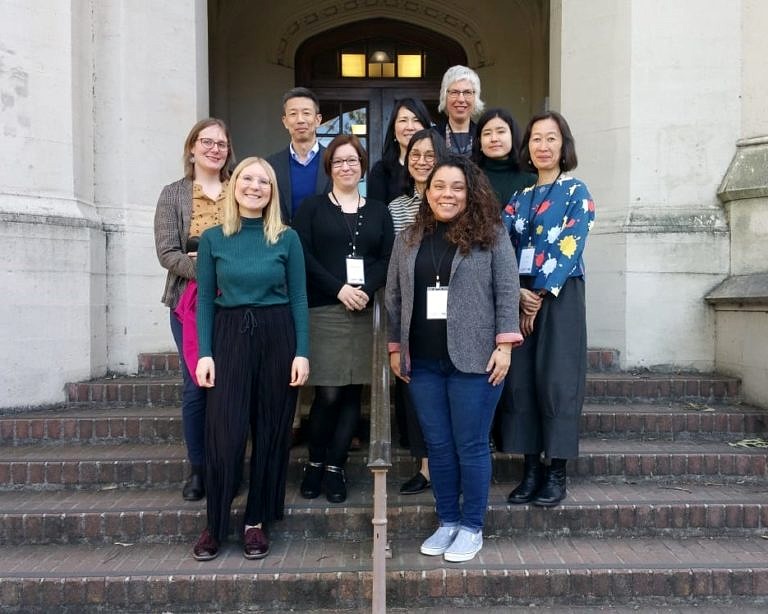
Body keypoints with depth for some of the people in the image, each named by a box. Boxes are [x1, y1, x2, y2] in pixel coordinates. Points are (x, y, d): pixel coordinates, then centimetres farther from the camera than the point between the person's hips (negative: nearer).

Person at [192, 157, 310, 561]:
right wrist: (205, 353, -5)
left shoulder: (287, 238, 2)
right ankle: (214, 524, 15)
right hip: (229, 337, 0)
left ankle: (256, 521, 21)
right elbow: (204, 299, 4)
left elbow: (298, 298, 2)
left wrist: (302, 353, -5)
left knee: (270, 432, 6)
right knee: (224, 433, -2)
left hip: (277, 337, 0)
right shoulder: (213, 238, 4)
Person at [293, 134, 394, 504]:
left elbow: (388, 260, 6)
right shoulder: (312, 208, 8)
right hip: (323, 310, -3)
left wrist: (366, 290, -11)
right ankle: (314, 463, 13)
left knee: (352, 392, 3)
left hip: (366, 312, 3)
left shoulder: (378, 211, 16)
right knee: (328, 394, -7)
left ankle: (335, 467, 14)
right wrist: (340, 289, -13)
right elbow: (304, 256, -3)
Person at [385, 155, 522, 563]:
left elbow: (507, 293, -3)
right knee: (438, 446, 11)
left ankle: (471, 528, 18)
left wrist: (504, 345, -10)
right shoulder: (408, 239, 11)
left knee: (471, 446, 3)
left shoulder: (490, 235, 0)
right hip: (423, 362, 4)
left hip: (473, 359, -4)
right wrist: (395, 347, 10)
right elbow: (394, 297, 13)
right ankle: (446, 522, 25)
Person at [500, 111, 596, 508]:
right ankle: (530, 469, 13)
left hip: (559, 296, -4)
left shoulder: (576, 193, 2)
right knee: (520, 380, 3)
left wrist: (539, 295, -12)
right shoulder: (520, 197, 15)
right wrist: (518, 292, -11)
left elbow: (568, 250, -9)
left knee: (556, 381, -4)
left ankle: (557, 473, 7)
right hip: (520, 295, 5)